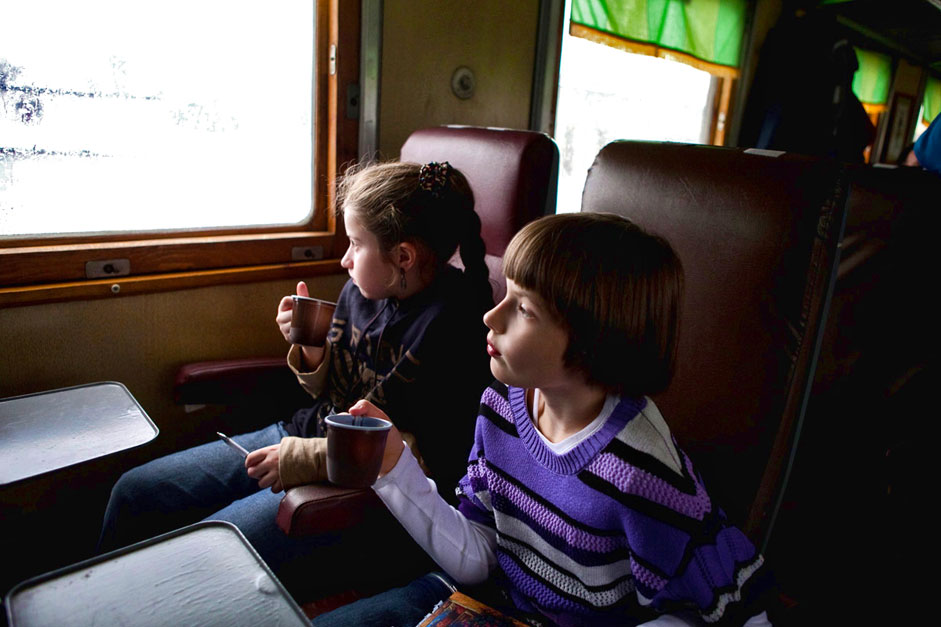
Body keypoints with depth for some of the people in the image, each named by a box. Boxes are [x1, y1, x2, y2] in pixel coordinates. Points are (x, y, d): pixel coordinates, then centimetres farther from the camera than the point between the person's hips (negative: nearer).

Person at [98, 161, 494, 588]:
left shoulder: (451, 320, -23)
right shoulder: (362, 289, 1)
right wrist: (310, 344, -8)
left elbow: (431, 454, -25)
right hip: (306, 436, 8)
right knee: (134, 492, 10)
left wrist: (307, 458, -22)